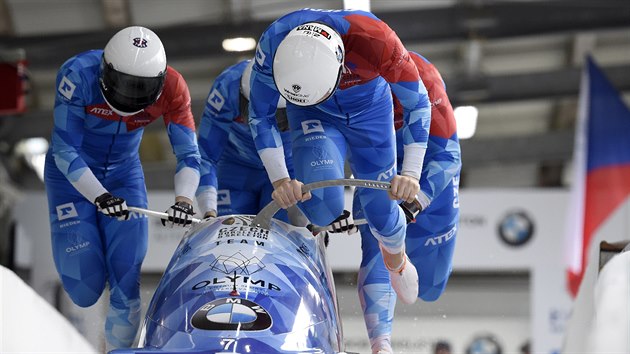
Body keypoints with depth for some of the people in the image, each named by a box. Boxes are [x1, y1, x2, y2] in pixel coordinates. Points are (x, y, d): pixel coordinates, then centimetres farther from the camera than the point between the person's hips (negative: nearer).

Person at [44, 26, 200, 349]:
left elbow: (188, 153, -18)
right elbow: (65, 150, -26)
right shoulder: (78, 75, -29)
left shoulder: (172, 88, -22)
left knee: (127, 274, -10)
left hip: (124, 173, 2)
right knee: (85, 289, -8)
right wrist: (99, 196, -38)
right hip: (72, 174, -2)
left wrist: (184, 198, -37)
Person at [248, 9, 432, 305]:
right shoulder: (273, 43, -37)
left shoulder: (377, 40, -40)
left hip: (371, 111, 1)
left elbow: (417, 104, -23)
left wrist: (411, 174, -30)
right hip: (313, 117, 0)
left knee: (380, 209, 9)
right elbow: (261, 116, -20)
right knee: (323, 206, -25)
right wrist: (279, 179, -28)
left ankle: (396, 259, 45)